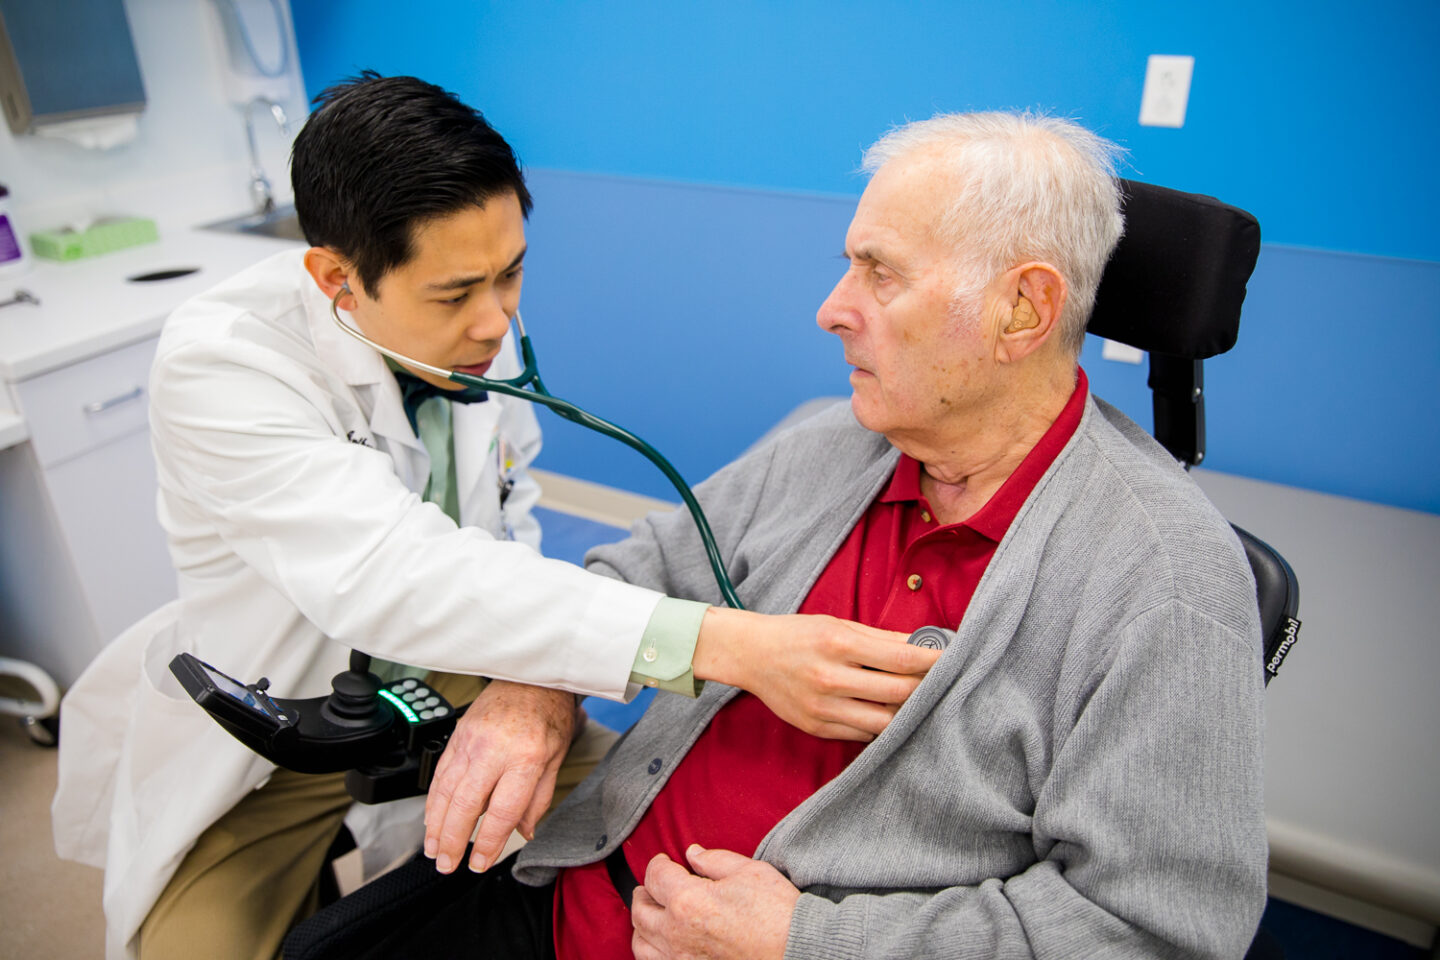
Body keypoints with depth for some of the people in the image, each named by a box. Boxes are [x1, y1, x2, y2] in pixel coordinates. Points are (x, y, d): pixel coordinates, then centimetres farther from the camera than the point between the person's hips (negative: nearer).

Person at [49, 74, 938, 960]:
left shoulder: (483, 328, -11)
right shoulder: (218, 363, -28)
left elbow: (511, 531, -3)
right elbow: (391, 579, -41)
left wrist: (539, 676, -24)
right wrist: (723, 645, -48)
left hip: (447, 683, 4)